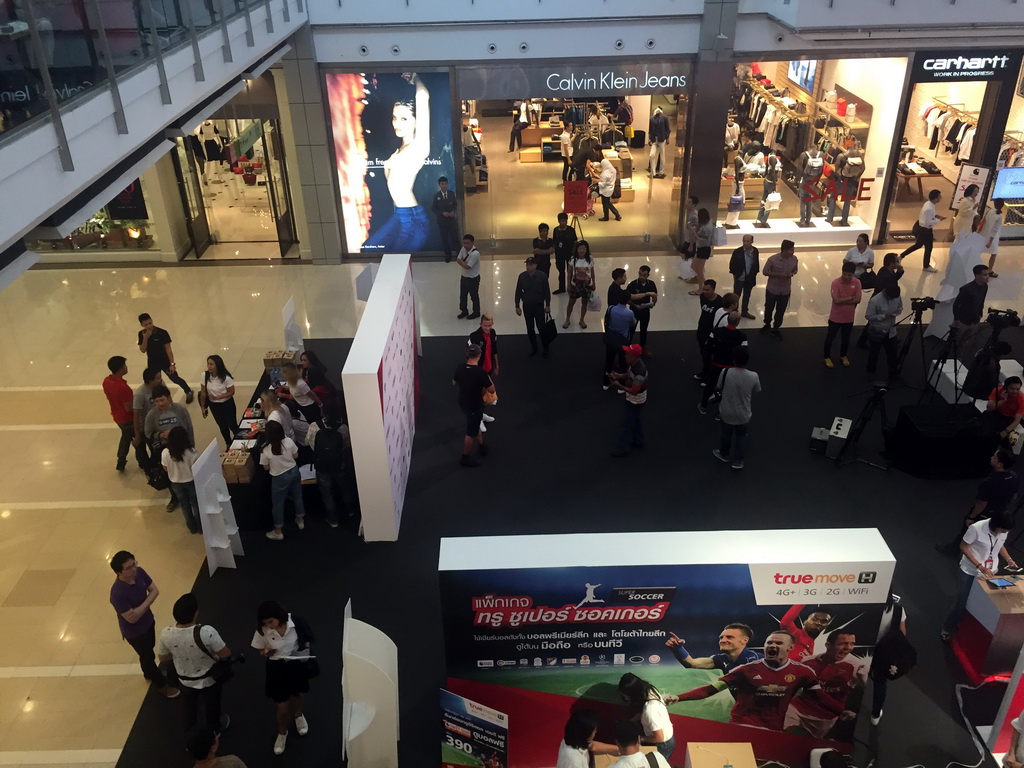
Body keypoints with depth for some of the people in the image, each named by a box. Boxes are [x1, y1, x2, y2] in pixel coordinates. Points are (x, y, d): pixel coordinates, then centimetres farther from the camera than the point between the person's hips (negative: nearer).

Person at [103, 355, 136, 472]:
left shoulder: (106, 381, -10)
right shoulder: (123, 387, -36)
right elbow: (129, 408, -29)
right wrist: (134, 398, -12)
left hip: (117, 416, 7)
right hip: (128, 419, -7)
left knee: (126, 436, 30)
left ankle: (121, 463, 38)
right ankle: (142, 463, 36)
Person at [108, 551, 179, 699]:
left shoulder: (139, 572, -19)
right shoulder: (118, 593, -38)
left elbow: (155, 590, -12)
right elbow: (132, 618, -32)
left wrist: (142, 607, -25)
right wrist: (146, 607, -19)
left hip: (148, 621, 6)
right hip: (134, 631, -6)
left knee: (148, 651, 30)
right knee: (148, 656, 16)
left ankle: (149, 673, 58)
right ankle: (162, 684, 39)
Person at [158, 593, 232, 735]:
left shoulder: (166, 634, -27)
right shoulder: (206, 632, -40)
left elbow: (163, 658, -8)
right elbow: (226, 655, -28)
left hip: (186, 680, 3)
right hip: (209, 680, -3)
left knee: (190, 708, 33)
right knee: (210, 708, 27)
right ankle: (212, 730, 53)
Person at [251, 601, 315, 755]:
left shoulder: (295, 622, -23)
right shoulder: (263, 630, -21)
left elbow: (307, 640, -7)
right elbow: (261, 651, -4)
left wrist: (306, 650, -25)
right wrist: (266, 652, -26)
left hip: (297, 664, 1)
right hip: (277, 668, -1)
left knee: (299, 694, 27)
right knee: (282, 706, 6)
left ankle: (299, 716, 62)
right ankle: (282, 733, 37)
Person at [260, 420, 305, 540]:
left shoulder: (265, 450, -24)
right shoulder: (289, 441, -18)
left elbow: (266, 468, -9)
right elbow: (296, 456, -2)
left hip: (280, 478, -4)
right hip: (294, 471, 4)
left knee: (278, 503, 14)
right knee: (297, 496, 25)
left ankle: (278, 532, 27)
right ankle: (300, 520, 46)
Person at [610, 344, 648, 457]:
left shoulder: (639, 372, -37)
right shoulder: (633, 363, -9)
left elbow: (634, 391, -30)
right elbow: (628, 375, 9)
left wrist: (619, 385, -28)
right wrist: (618, 375, -10)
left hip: (636, 401, -9)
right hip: (633, 399, 9)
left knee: (626, 424, 5)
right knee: (635, 420, 26)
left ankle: (622, 448, 19)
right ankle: (638, 441, 45)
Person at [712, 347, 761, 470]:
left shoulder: (725, 372, -24)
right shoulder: (753, 376, -23)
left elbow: (720, 389, -8)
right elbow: (754, 394, -6)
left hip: (726, 412, 0)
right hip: (743, 414, 0)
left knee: (726, 434, 26)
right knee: (741, 435, 26)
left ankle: (724, 454, 50)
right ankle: (738, 461, 37)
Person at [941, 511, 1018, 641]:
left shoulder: (1004, 531, -11)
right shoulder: (976, 528, -29)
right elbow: (963, 547, -19)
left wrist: (1009, 559, -6)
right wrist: (980, 566, -26)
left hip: (990, 572, 5)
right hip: (969, 572, -5)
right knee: (961, 603, 3)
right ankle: (947, 629, 24)